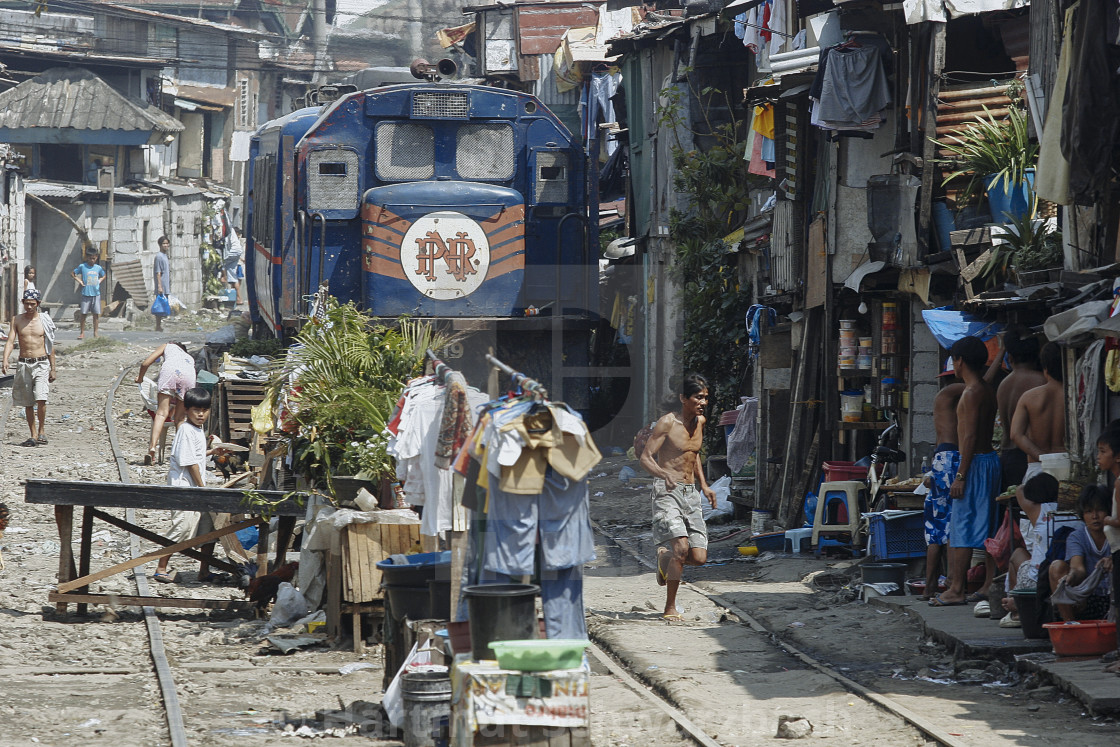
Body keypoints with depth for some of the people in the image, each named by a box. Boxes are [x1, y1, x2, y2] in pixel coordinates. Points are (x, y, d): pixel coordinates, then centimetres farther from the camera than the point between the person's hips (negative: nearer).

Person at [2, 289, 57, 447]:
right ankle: (34, 435, 13)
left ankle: (42, 430, 1)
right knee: (28, 403, 5)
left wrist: (52, 369, 9)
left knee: (40, 398, -17)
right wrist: (5, 360, -21)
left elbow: (50, 345, 10)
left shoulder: (44, 321, 3)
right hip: (24, 364, 2)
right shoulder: (17, 320, 4)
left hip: (41, 364, -2)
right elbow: (10, 341, -4)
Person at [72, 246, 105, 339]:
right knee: (83, 314, -2)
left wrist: (100, 281, 6)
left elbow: (103, 276, 25)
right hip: (86, 294, -2)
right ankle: (82, 332, 6)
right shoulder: (82, 267, -2)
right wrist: (79, 281, -3)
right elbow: (73, 273, 9)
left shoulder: (98, 268, 6)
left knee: (96, 314, 4)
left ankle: (95, 333, 11)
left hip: (96, 294, 2)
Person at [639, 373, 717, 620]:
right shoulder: (667, 423, -10)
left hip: (691, 494, 6)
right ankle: (670, 608, -10)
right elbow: (646, 457, -12)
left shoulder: (700, 421, 11)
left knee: (699, 558, -4)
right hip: (667, 491, -6)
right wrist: (664, 474, -32)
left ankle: (665, 555, 30)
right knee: (681, 546, -23)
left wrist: (704, 485, 21)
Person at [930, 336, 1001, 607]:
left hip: (975, 463, -10)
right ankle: (990, 585, 12)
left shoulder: (971, 393, -15)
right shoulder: (987, 390, 14)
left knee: (962, 527, -8)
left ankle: (956, 589, -9)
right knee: (986, 528, 11)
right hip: (990, 460, 10)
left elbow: (970, 437, -20)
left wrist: (960, 475, -19)